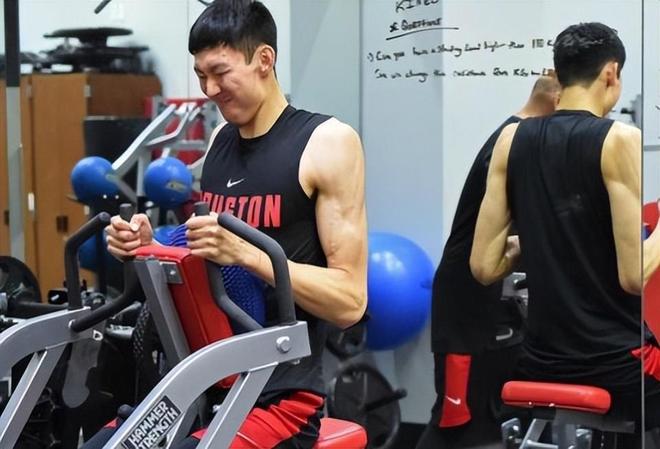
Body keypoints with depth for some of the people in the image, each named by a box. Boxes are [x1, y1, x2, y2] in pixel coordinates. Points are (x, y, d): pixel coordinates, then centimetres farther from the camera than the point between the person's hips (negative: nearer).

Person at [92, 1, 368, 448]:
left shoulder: (327, 143, -9)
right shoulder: (220, 142, 10)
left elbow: (350, 300, -14)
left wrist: (245, 252, -25)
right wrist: (150, 247, -2)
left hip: (280, 397, -6)